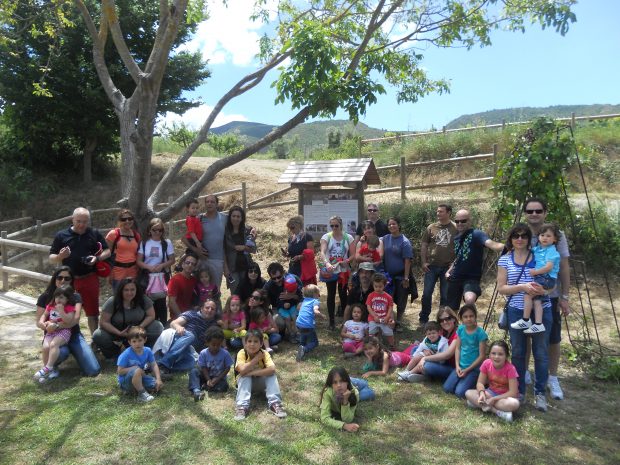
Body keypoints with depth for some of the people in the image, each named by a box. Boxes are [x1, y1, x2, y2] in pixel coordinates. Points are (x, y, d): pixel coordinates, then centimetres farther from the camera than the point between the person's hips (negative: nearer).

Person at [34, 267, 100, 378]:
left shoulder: (75, 297, 0)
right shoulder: (45, 297, 1)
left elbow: (75, 319, -15)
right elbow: (39, 321, -3)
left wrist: (58, 325, -31)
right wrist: (47, 325, -26)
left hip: (74, 335, 1)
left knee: (93, 371, -13)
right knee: (62, 352, -40)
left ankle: (73, 352, 18)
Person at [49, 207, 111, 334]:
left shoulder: (95, 234, 4)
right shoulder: (61, 235, 1)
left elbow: (107, 251, 8)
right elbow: (51, 259, 4)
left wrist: (97, 258, -12)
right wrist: (60, 256, -18)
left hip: (90, 279, 0)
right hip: (69, 280, 0)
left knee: (93, 312, 9)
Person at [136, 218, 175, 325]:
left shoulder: (167, 243, -1)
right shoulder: (144, 243, 3)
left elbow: (172, 260, -1)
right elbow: (138, 261, 0)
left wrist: (162, 265, -18)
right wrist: (149, 267, -17)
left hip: (162, 276, -1)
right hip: (147, 277, 1)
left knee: (161, 301, 1)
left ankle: (163, 325, 11)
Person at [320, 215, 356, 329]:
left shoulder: (348, 237, 0)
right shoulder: (326, 237, -4)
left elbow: (353, 255, 1)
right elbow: (322, 252, -18)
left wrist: (347, 261, -19)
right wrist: (327, 263, -36)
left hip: (344, 271, 1)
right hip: (330, 271, -1)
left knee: (343, 294, 8)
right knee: (331, 294, 5)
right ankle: (332, 320, 14)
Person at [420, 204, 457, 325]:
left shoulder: (455, 228, -1)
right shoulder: (431, 227, 4)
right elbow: (424, 245, 6)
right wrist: (423, 262, -1)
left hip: (448, 267, -1)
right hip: (431, 266, 1)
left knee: (445, 295, 9)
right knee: (427, 293, 3)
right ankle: (423, 319, 17)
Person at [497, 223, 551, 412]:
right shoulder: (505, 260, 1)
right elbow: (501, 288, -3)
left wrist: (542, 289, -16)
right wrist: (522, 287, -18)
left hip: (541, 311, 0)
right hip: (516, 312, 1)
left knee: (541, 353, 5)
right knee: (518, 353, 10)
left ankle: (540, 393, 20)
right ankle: (519, 391, 25)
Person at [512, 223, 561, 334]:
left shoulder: (551, 251, -7)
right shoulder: (537, 249, 17)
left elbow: (548, 267, -17)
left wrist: (535, 272, -14)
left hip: (547, 278, -8)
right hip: (539, 278, 8)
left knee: (527, 294, -18)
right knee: (535, 298, -7)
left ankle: (525, 321, -10)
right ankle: (538, 324, -9)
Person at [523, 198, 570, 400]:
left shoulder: (557, 235, -7)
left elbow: (564, 268, -4)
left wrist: (565, 297, -6)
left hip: (550, 296, -1)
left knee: (553, 339, 8)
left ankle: (553, 378, 25)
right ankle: (523, 372, 30)